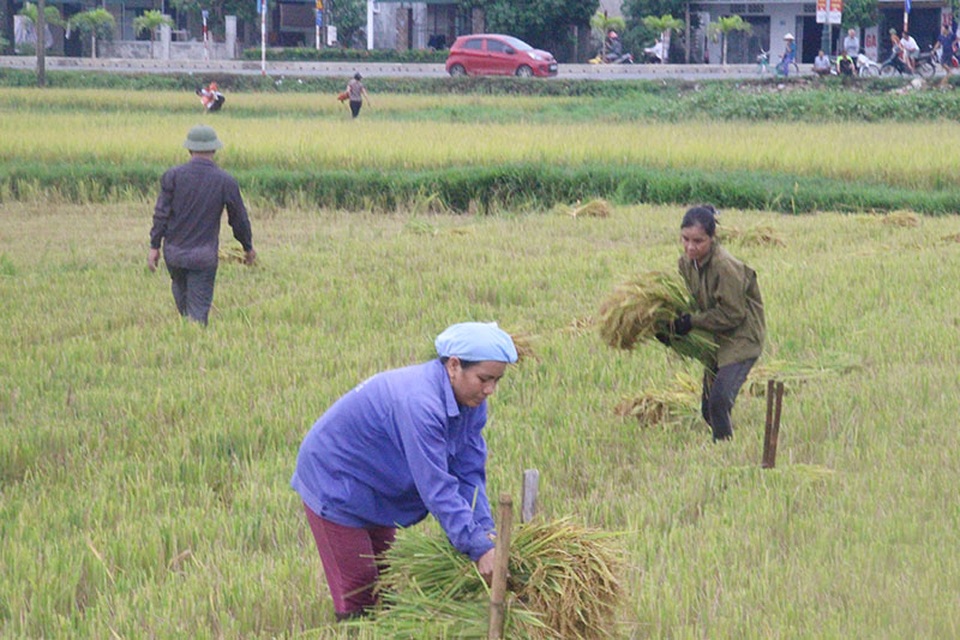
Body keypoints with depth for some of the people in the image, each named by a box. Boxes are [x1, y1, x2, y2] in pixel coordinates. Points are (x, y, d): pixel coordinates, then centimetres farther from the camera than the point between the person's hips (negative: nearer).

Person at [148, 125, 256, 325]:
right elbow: (239, 218, 3)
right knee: (199, 307, 2)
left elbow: (161, 213, -6)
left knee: (180, 290, 25)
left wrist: (154, 246, 1)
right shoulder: (225, 181, -5)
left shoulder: (173, 176, -5)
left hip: (174, 252, 2)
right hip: (204, 256, -2)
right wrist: (248, 247, 18)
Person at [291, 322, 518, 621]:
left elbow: (469, 473, -8)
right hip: (334, 482, -9)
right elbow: (437, 487, -37)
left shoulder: (470, 401, -9)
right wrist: (479, 548, -37)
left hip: (375, 490, 9)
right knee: (358, 594, -6)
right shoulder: (419, 403, -37)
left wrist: (486, 532, -21)